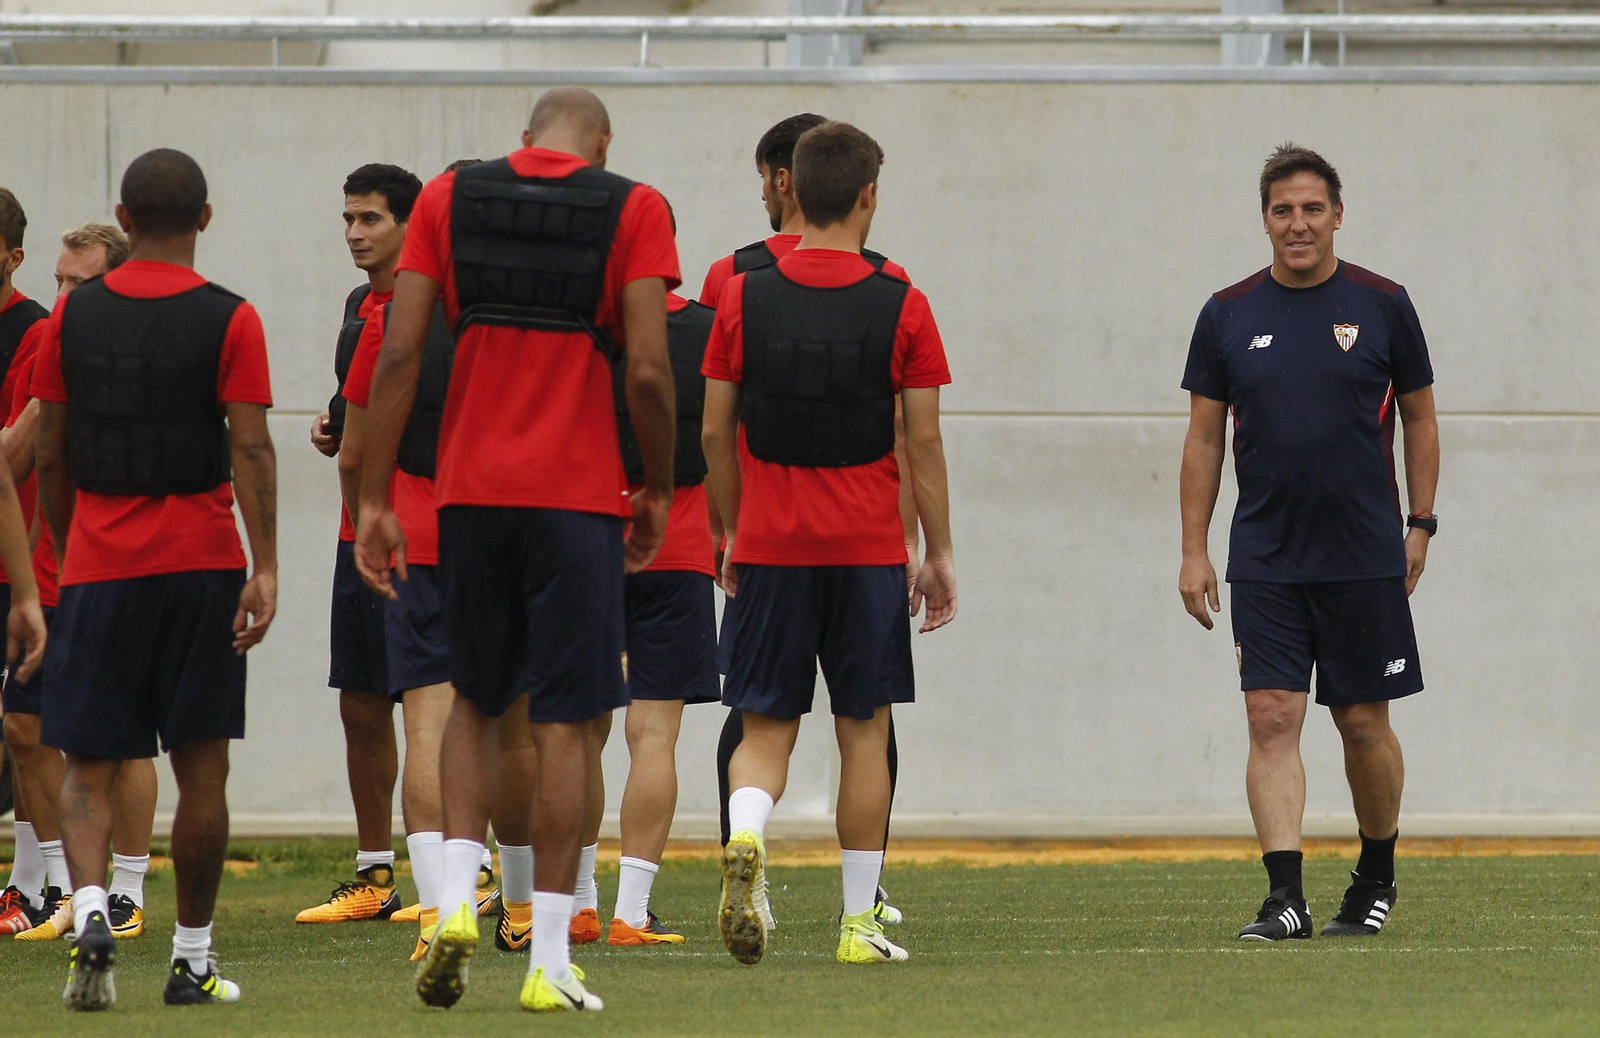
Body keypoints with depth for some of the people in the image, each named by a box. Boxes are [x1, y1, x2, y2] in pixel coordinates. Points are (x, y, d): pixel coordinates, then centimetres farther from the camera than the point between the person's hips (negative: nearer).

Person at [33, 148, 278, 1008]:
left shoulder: (72, 317, 4)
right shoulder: (228, 321, -3)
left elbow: (49, 457, 8)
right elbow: (250, 450, -10)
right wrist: (264, 568, -11)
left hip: (97, 568, 1)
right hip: (202, 565, -1)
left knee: (87, 767, 4)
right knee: (201, 768, 6)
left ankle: (89, 909, -22)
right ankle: (192, 959, 9)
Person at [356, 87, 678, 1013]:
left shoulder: (449, 200, 6)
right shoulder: (633, 210, 0)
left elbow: (399, 356, 1)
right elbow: (649, 370, -8)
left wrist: (376, 503, 3)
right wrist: (659, 492, 5)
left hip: (471, 490, 3)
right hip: (577, 496, -2)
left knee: (477, 700, 19)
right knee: (566, 721, 2)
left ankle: (456, 901, 2)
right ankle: (549, 960, 0)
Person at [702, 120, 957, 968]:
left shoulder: (744, 298, 0)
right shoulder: (899, 306, -4)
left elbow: (716, 434, 4)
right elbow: (924, 443, -2)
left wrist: (731, 534, 16)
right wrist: (939, 555, 6)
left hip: (769, 548, 1)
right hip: (869, 549, -1)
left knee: (765, 729, 7)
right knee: (864, 732, 7)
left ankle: (745, 840, -24)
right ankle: (859, 922, 9)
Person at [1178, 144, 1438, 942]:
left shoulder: (1381, 306, 0)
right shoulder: (1228, 315, 3)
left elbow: (1418, 418, 9)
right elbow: (1204, 436, 8)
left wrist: (1419, 526, 4)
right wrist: (1193, 551, 3)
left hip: (1365, 559, -1)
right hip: (1264, 563, 1)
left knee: (1363, 723, 6)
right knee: (1272, 720, -9)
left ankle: (1376, 877, 26)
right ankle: (1285, 898, -12)